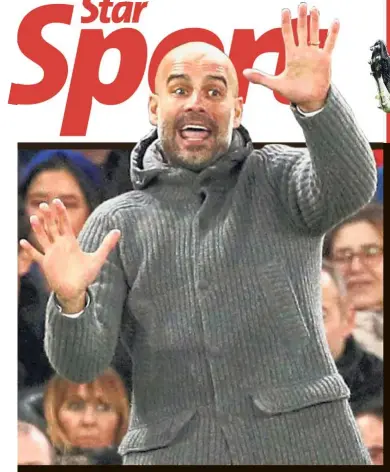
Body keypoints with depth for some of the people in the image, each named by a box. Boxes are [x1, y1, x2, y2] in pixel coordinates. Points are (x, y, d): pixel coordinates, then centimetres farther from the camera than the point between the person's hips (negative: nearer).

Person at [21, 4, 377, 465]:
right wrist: (70, 301, -19)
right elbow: (82, 361, 3)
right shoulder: (116, 223, 11)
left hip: (301, 439, -1)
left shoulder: (278, 178, 9)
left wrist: (315, 101, -31)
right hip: (171, 452, 1)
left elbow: (351, 187, -13)